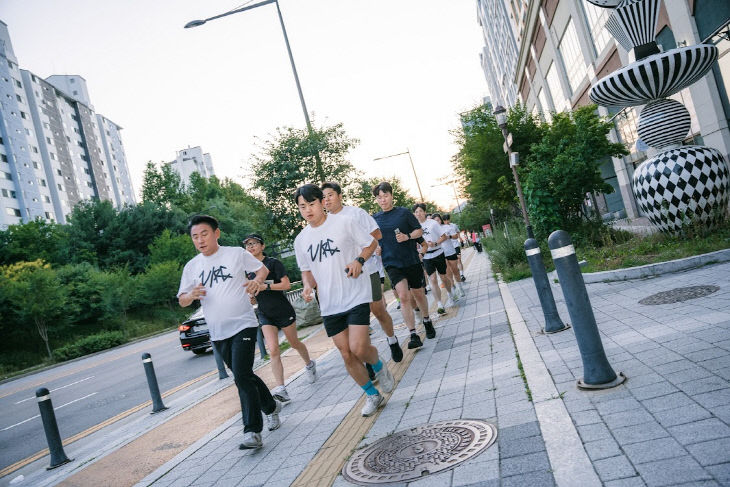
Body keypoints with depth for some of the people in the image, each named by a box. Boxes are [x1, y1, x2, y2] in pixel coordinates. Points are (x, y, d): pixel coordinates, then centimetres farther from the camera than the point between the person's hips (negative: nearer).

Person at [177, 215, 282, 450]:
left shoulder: (236, 254, -1)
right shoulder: (191, 267, 8)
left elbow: (262, 269, 9)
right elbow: (181, 300, 9)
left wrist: (256, 281, -13)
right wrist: (192, 295, -15)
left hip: (243, 325, -5)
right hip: (217, 333, 5)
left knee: (242, 377, -15)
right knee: (245, 376, 16)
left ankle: (252, 433, -10)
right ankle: (271, 406, 39)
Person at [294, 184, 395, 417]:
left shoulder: (344, 222, -5)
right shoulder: (300, 240, 7)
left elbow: (371, 243, 3)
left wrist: (359, 260, -15)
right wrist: (308, 286, -3)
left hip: (356, 296, -4)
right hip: (329, 305, 4)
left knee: (358, 348, -15)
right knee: (346, 354, 6)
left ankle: (379, 366, 20)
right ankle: (372, 395, 27)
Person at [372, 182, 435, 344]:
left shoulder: (404, 212, -1)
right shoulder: (374, 219, 5)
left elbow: (419, 230, 3)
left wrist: (408, 236, -15)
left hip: (412, 260, 0)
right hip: (392, 263, 0)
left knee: (418, 293, 14)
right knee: (403, 296, -15)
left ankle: (427, 321, 41)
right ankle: (413, 335, -13)